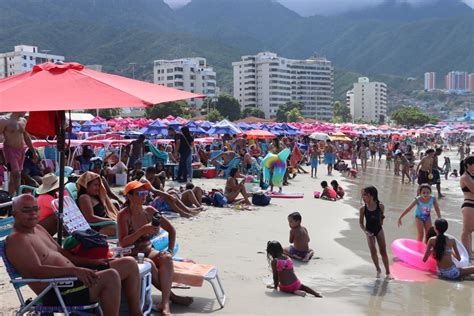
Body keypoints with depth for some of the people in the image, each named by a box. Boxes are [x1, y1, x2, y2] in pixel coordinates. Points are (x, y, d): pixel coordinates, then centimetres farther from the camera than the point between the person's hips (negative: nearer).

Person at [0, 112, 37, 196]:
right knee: (16, 174, -14)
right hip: (10, 150, -6)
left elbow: (26, 137, 20)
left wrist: (33, 151, 20)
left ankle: (11, 197, 17)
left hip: (21, 150, 6)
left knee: (14, 176, 10)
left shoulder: (23, 121, 10)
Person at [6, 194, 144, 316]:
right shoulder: (16, 240, -11)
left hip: (73, 277, 10)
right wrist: (74, 270, -35)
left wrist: (92, 261, 13)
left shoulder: (38, 228, 19)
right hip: (57, 292, -10)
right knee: (111, 276, -32)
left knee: (129, 264, 6)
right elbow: (37, 271, -24)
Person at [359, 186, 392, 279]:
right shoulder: (363, 209, -17)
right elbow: (361, 223, -9)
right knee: (373, 251, -3)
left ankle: (388, 272, 13)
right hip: (369, 231, 0)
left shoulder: (380, 206, -16)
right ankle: (378, 270, 15)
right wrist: (365, 231, -21)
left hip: (379, 229, 0)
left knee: (383, 251, 4)